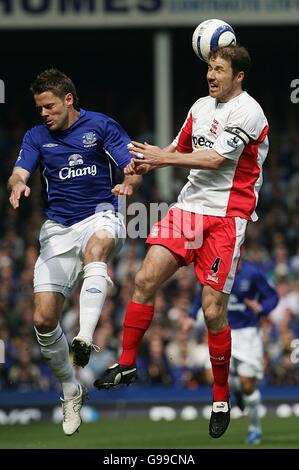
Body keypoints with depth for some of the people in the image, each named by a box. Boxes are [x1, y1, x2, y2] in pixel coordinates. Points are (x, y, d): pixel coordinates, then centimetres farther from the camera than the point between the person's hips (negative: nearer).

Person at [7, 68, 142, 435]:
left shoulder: (101, 126, 1)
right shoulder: (36, 136, 10)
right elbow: (19, 174, -4)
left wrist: (129, 183, -31)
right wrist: (17, 185, -29)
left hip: (99, 216, -3)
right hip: (57, 229, 3)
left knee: (96, 247, -42)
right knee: (43, 319, -6)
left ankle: (85, 338, -57)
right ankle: (71, 391, 15)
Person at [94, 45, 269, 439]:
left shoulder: (247, 112, -11)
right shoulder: (201, 106, 13)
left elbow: (216, 159, -20)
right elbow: (180, 148, 23)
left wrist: (162, 156, -16)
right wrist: (146, 162, 3)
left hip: (226, 217, -6)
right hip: (189, 206, 6)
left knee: (213, 310, -8)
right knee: (146, 279, -10)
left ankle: (221, 397, 7)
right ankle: (127, 364, 2)